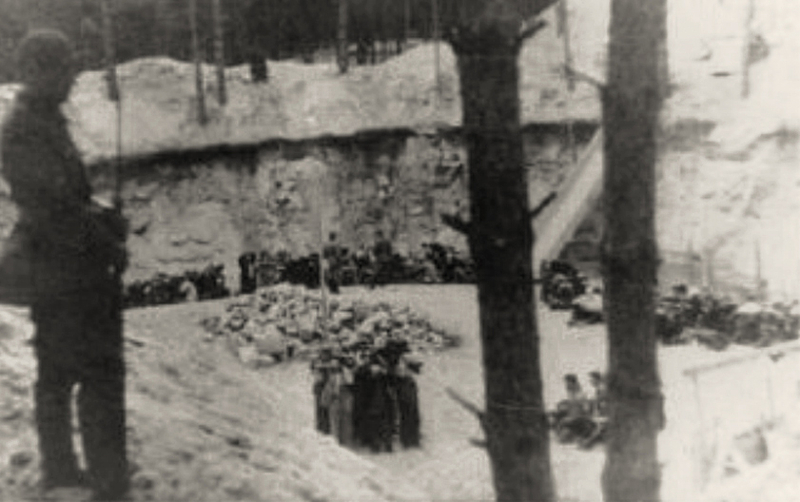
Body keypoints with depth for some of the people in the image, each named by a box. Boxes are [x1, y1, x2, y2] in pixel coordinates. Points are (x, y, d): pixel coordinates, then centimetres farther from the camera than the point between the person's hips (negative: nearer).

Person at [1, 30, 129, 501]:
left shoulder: (46, 122, 15)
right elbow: (53, 210, -21)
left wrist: (105, 219, 5)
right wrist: (107, 245, -14)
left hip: (59, 272, 10)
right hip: (67, 274, -10)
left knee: (57, 375, 17)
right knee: (100, 375, -7)